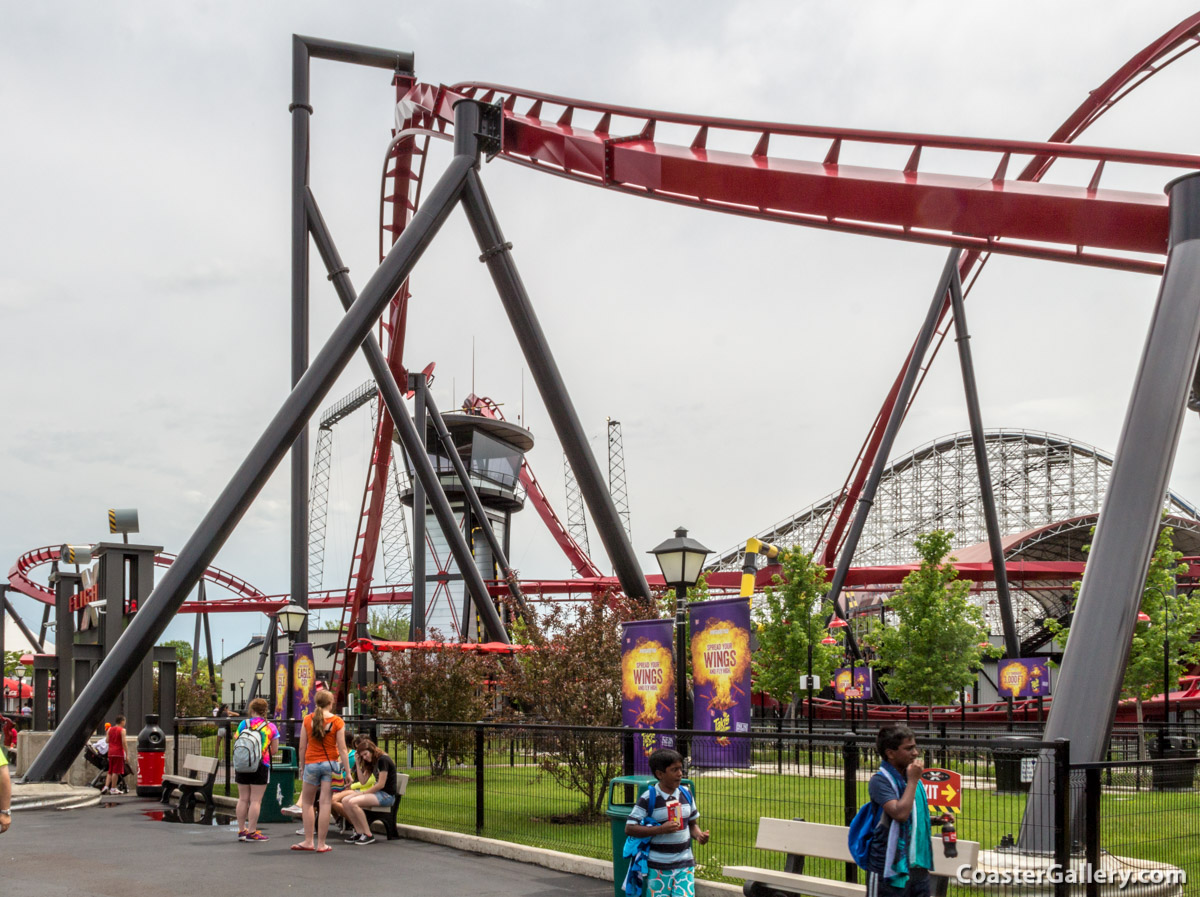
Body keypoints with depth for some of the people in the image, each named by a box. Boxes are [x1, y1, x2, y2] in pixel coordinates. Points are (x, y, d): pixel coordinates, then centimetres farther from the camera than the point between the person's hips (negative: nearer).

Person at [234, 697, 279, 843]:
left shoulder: (243, 724, 1)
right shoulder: (271, 727, -1)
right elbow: (274, 749, 3)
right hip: (261, 767, -2)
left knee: (243, 799, 11)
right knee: (255, 800, 0)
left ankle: (241, 830, 16)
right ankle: (251, 832, -1)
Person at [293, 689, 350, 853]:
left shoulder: (308, 720, -1)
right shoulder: (337, 721, -5)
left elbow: (302, 747, 0)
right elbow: (342, 749, -6)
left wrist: (302, 768, 11)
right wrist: (347, 772, -2)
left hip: (311, 763, 1)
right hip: (330, 764, -1)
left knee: (307, 803, 15)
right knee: (325, 803, 0)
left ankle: (308, 841, 13)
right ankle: (321, 844, 2)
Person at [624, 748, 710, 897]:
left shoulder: (686, 794, 6)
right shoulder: (648, 799, -9)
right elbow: (629, 828, -12)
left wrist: (699, 835, -6)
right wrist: (661, 829, -20)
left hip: (684, 864, 3)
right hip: (658, 867, -3)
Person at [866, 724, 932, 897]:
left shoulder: (912, 777, 11)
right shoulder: (880, 781, -13)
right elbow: (900, 814, -28)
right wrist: (913, 780, -18)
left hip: (917, 866, 7)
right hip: (889, 869, -7)